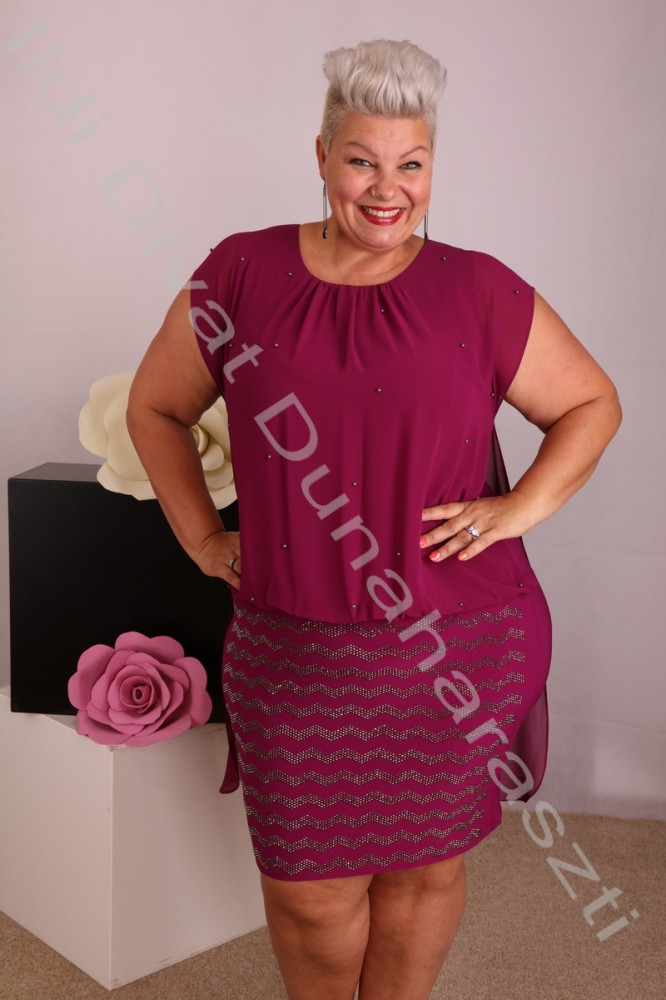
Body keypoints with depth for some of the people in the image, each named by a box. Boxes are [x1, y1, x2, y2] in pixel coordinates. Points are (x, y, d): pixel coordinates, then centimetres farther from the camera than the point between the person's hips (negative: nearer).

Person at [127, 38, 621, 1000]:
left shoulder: (479, 292, -1)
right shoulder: (242, 272, 1)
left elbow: (591, 402, 9)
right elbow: (155, 407, 13)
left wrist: (521, 506, -5)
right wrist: (201, 536, 5)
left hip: (458, 648, 0)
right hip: (293, 652, 1)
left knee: (426, 863, 17)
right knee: (309, 886, 12)